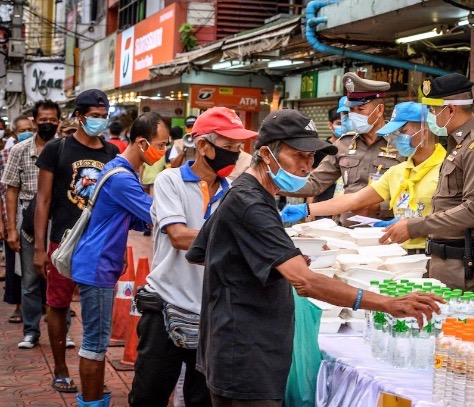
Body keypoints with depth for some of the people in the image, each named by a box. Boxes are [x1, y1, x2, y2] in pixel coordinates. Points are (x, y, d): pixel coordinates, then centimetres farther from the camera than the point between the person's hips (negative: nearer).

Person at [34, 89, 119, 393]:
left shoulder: (112, 153, 8)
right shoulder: (57, 149, -3)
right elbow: (44, 200, -3)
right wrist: (39, 247, -7)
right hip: (64, 241, -3)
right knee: (59, 306, 5)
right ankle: (61, 371, 18)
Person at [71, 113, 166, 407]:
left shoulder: (126, 173, 13)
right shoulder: (121, 177, -19)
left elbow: (139, 221, 15)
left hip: (104, 265, 10)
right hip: (97, 267, -10)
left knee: (99, 339, 15)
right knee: (96, 341, -3)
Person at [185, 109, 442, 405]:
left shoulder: (245, 197, 13)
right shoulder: (249, 205, -21)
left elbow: (197, 254, 21)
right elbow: (304, 280, -31)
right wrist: (388, 305, -34)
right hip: (247, 366, -11)